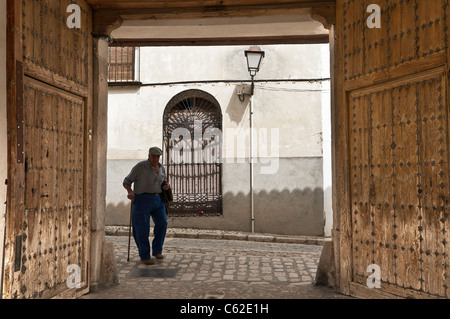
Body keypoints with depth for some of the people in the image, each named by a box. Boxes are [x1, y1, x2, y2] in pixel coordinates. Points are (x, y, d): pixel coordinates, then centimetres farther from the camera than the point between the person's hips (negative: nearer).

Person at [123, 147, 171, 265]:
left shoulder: (161, 168, 9)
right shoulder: (140, 166, -7)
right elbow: (126, 182, -3)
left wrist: (166, 185, 0)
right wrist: (130, 192, -22)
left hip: (157, 199, 5)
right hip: (142, 199, -5)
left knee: (162, 223, -8)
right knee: (142, 228, -6)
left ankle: (157, 251, 9)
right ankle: (144, 255, 8)